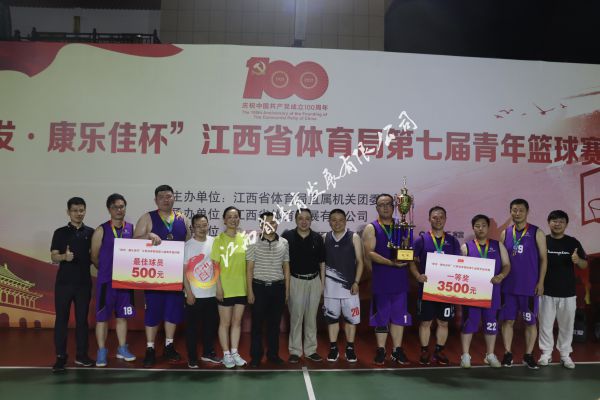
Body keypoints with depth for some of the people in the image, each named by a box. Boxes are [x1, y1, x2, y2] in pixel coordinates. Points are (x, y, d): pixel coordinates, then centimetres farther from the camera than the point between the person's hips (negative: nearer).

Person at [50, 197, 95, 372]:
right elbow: (54, 257, -3)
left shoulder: (91, 233, 6)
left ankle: (81, 355, 16)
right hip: (64, 282, -1)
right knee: (61, 318, 1)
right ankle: (61, 357, 8)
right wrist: (64, 256, -23)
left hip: (84, 282, 1)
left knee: (82, 318, 7)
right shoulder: (60, 232, 2)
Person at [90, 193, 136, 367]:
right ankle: (102, 351, 16)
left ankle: (122, 349, 24)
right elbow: (94, 257, 0)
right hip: (106, 280, -3)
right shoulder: (101, 231, -6)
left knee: (122, 316, 12)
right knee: (102, 316, 4)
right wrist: (108, 270, 6)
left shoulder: (131, 229, 3)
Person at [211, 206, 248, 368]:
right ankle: (226, 354, 18)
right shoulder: (219, 240, -6)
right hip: (225, 288, -4)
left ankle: (235, 352, 22)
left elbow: (247, 263, 10)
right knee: (225, 322, 7)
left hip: (241, 288, 4)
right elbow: (216, 265, -8)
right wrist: (219, 287, -13)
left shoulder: (243, 238, 5)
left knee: (237, 321, 12)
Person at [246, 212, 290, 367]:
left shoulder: (284, 243, 5)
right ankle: (256, 356, 15)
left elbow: (286, 267, 10)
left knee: (275, 323, 10)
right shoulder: (254, 243, -3)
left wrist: (287, 290, 7)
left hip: (278, 287, 2)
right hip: (259, 287, -2)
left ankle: (273, 354, 23)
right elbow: (249, 268, -2)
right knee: (257, 323, 4)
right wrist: (250, 291, -6)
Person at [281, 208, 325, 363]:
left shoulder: (317, 238, 4)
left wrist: (322, 282, 6)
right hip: (295, 281, -2)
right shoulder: (287, 236, -3)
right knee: (296, 317, 1)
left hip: (314, 281, 3)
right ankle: (295, 351, 12)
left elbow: (322, 262, 10)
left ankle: (310, 350, 20)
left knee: (311, 317, 10)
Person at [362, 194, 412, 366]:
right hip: (380, 280, -3)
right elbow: (369, 253, -12)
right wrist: (391, 263, -22)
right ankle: (381, 351, 16)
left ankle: (397, 350, 20)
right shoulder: (371, 228, -1)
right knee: (381, 316, 5)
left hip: (400, 279, 3)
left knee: (398, 316, 9)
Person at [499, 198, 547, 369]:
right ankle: (508, 353, 15)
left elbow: (543, 259, -1)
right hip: (508, 285, 2)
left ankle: (528, 355, 18)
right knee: (508, 320, 5)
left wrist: (540, 282, -7)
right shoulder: (505, 233, 6)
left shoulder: (537, 233, -1)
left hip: (529, 286, -2)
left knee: (530, 322, 6)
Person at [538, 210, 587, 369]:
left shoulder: (573, 242, 1)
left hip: (567, 292, 1)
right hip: (546, 292, -1)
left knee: (566, 325, 9)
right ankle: (546, 353, 19)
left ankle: (565, 355, 22)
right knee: (545, 325, 6)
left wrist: (577, 260, -17)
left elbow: (585, 265, 4)